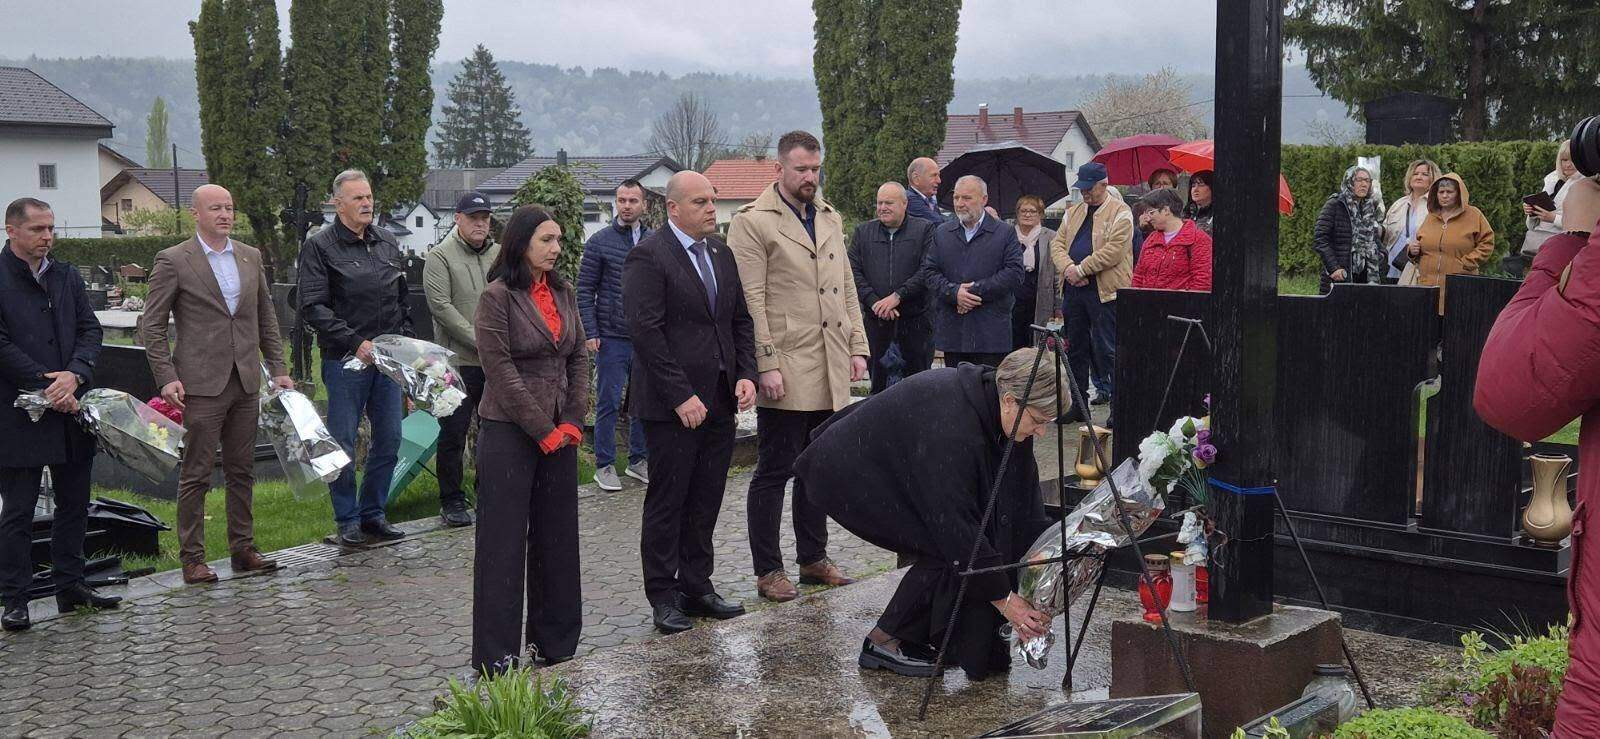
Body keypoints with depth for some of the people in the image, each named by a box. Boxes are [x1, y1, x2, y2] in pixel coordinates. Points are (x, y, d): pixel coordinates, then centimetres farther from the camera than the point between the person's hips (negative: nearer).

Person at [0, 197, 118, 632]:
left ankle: (70, 586, 24)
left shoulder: (67, 277, 10)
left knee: (74, 503, 13)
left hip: (71, 409, 6)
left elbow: (90, 330, 6)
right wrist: (45, 386, -15)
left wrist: (74, 374, -12)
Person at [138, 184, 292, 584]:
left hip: (245, 382, 5)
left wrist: (278, 367, 10)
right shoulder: (173, 261, -4)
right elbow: (151, 326, -4)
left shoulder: (251, 257, 11)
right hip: (201, 384, -5)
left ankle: (243, 550, 19)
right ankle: (192, 558, 6)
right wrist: (167, 378, -11)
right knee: (196, 474, -1)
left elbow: (266, 318, 17)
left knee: (242, 471, 11)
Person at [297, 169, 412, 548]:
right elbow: (313, 307, -11)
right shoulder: (319, 246, -5)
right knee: (343, 444, 1)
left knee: (389, 439, 8)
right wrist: (355, 342, -17)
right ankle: (348, 520, 12)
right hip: (345, 360, -5)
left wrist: (404, 340, 9)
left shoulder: (388, 242, 13)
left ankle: (373, 512, 21)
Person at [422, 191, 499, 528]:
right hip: (460, 361, -5)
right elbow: (441, 306, -13)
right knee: (454, 433, 0)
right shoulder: (440, 256, -5)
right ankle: (452, 501, 10)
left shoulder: (500, 255, 11)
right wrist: (478, 340, -17)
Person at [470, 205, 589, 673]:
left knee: (557, 534, 11)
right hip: (509, 432, -6)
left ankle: (555, 639, 22)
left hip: (559, 434, 6)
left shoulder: (562, 293, 10)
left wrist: (573, 421, 0)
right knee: (503, 539, 0)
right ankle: (496, 653, 6)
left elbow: (578, 358, 11)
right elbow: (500, 369, -14)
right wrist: (543, 431, -13)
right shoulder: (497, 296, -10)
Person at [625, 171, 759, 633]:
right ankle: (663, 597, 12)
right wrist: (681, 396, -18)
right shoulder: (649, 257, -10)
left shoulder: (720, 251, 13)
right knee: (667, 502, 2)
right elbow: (646, 332, -16)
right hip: (673, 405, -7)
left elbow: (741, 319, 17)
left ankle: (697, 586, 22)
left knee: (706, 501, 12)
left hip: (720, 403, 7)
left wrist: (746, 374, 2)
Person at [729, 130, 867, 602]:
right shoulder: (752, 222, -6)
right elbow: (751, 301, -11)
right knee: (774, 471, 0)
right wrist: (766, 365, -17)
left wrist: (857, 347, 10)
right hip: (786, 371, -7)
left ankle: (813, 558, 25)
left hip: (831, 371, 7)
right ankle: (768, 570, 9)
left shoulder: (831, 219, 16)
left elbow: (847, 288, 18)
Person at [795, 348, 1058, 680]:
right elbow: (956, 521, -30)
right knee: (945, 545, -14)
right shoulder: (950, 427, -34)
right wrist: (1003, 598, -24)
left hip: (889, 467, 9)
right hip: (850, 475, -9)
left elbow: (1024, 496, 1)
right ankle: (884, 642, -2)